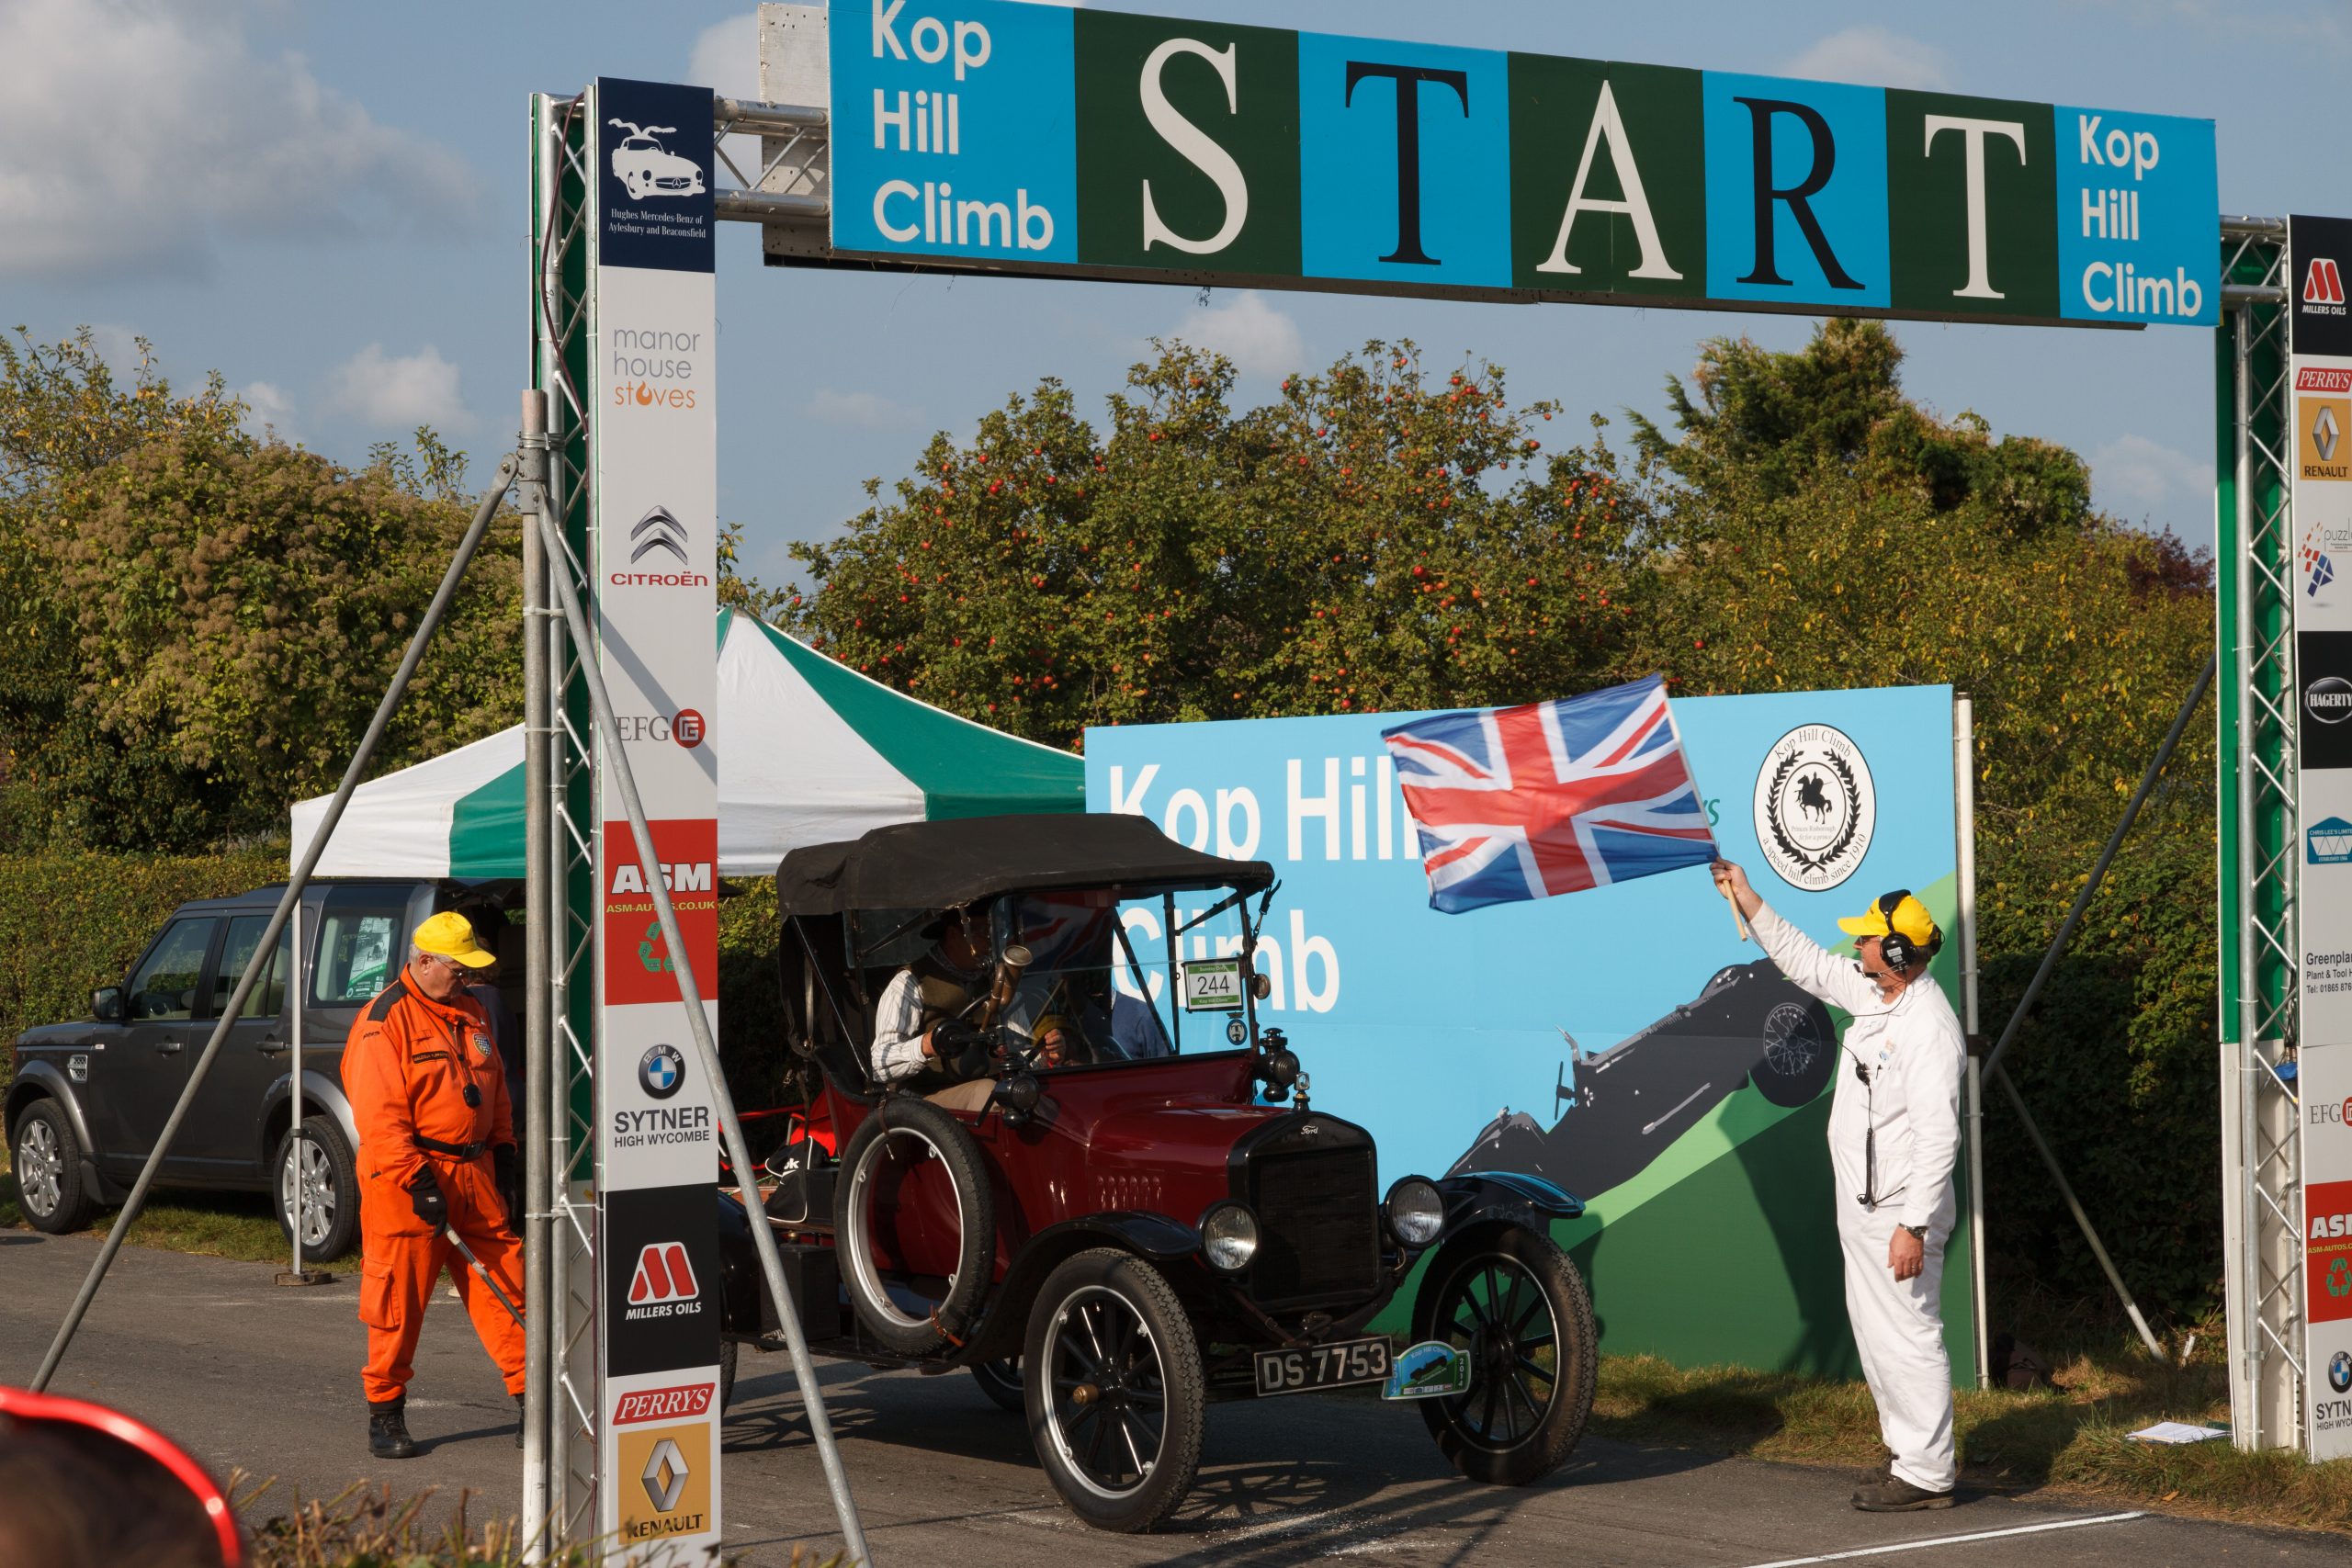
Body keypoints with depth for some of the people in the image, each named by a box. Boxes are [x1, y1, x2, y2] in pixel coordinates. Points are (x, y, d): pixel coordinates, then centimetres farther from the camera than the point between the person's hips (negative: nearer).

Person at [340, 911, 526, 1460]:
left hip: (473, 1174, 7)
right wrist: (418, 1182, -21)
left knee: (503, 1287, 3)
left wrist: (502, 1146, 16)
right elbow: (379, 1116, -16)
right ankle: (385, 1414, 9)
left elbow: (494, 1085, 26)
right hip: (407, 1180, -7)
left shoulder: (470, 1013, 14)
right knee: (399, 1301, -1)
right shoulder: (384, 1023, -11)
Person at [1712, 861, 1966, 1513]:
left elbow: (1937, 1137, -25)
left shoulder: (1929, 1029, -23)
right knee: (1875, 1332, 17)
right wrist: (1747, 899, 21)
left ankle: (1927, 1474, 0)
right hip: (1862, 1207, 10)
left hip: (1899, 1214, -10)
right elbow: (1805, 959, 23)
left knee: (1908, 1337, -6)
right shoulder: (1873, 993, 6)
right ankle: (1910, 1454, 27)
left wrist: (1914, 1227, -27)